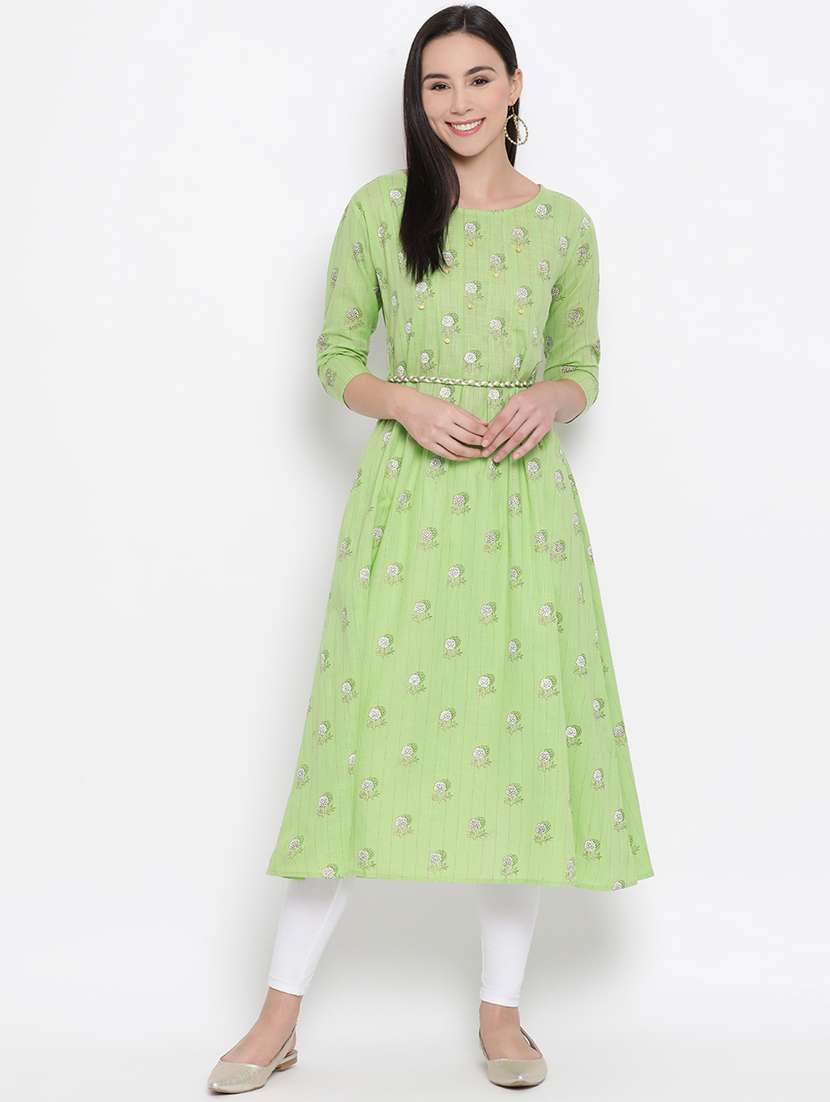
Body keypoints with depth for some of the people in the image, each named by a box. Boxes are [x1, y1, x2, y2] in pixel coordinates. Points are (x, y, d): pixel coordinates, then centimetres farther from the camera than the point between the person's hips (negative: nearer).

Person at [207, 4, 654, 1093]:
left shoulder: (564, 224, 8)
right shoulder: (378, 210, 4)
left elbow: (582, 368, 14)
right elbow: (335, 357, 7)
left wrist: (550, 400, -8)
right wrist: (407, 402, -12)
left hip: (523, 493, 2)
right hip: (407, 491, -1)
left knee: (525, 733, 1)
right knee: (370, 722, -3)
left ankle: (502, 1007, 17)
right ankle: (281, 1014, 8)